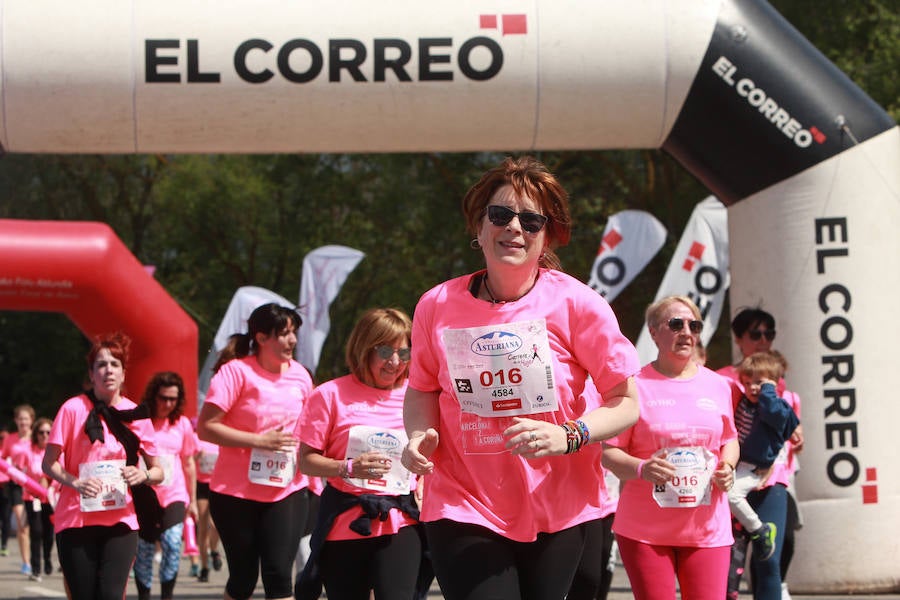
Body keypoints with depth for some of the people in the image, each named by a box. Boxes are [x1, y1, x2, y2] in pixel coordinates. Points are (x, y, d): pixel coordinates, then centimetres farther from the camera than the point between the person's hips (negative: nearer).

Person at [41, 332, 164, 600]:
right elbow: (49, 463, 0)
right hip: (76, 518, -1)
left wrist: (143, 475, -13)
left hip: (121, 520, 1)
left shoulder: (136, 415, 6)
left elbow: (158, 471, 10)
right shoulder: (74, 409, -2)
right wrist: (75, 482, -19)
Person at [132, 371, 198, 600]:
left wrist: (192, 500, 17)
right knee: (143, 551, 3)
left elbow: (188, 463, 15)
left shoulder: (182, 424, 6)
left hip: (174, 496, 1)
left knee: (172, 542, -18)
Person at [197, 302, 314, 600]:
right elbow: (205, 428, -16)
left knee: (279, 573, -8)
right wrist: (260, 441, -21)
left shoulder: (300, 375, 5)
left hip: (287, 490, 3)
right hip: (236, 493, -3)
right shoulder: (237, 372, -10)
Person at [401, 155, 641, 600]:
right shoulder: (438, 306, -3)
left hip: (556, 512, 1)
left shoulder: (577, 305, -7)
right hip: (464, 508, -1)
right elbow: (423, 388, 13)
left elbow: (626, 402, -3)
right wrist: (419, 435, -8)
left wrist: (568, 436, -21)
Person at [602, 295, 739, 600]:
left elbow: (729, 440, 23)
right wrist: (641, 468, -23)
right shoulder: (635, 385, -2)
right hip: (645, 529, -3)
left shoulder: (717, 385, 11)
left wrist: (727, 466, 1)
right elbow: (608, 452, -3)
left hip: (707, 527, 3)